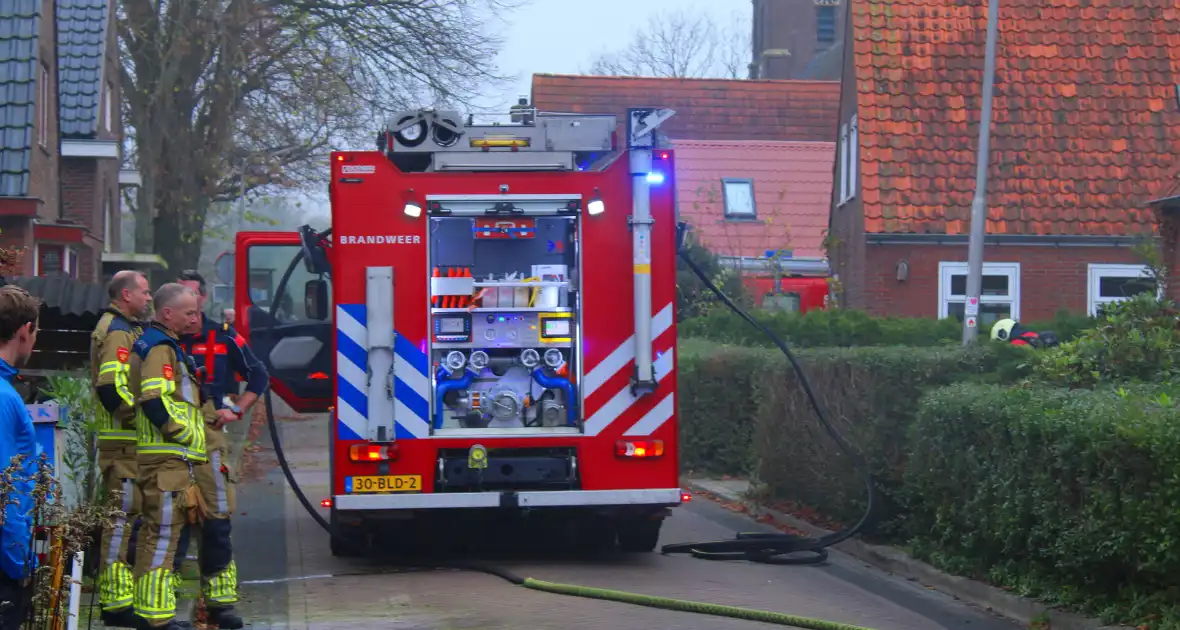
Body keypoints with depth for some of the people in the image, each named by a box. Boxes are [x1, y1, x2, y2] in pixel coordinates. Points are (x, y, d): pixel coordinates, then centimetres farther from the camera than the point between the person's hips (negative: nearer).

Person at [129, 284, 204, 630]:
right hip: (168, 458, -11)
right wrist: (187, 433, -14)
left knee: (154, 533, 15)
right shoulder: (161, 348, -13)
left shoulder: (154, 344, 20)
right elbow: (155, 402, -24)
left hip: (168, 458, 11)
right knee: (162, 534, -10)